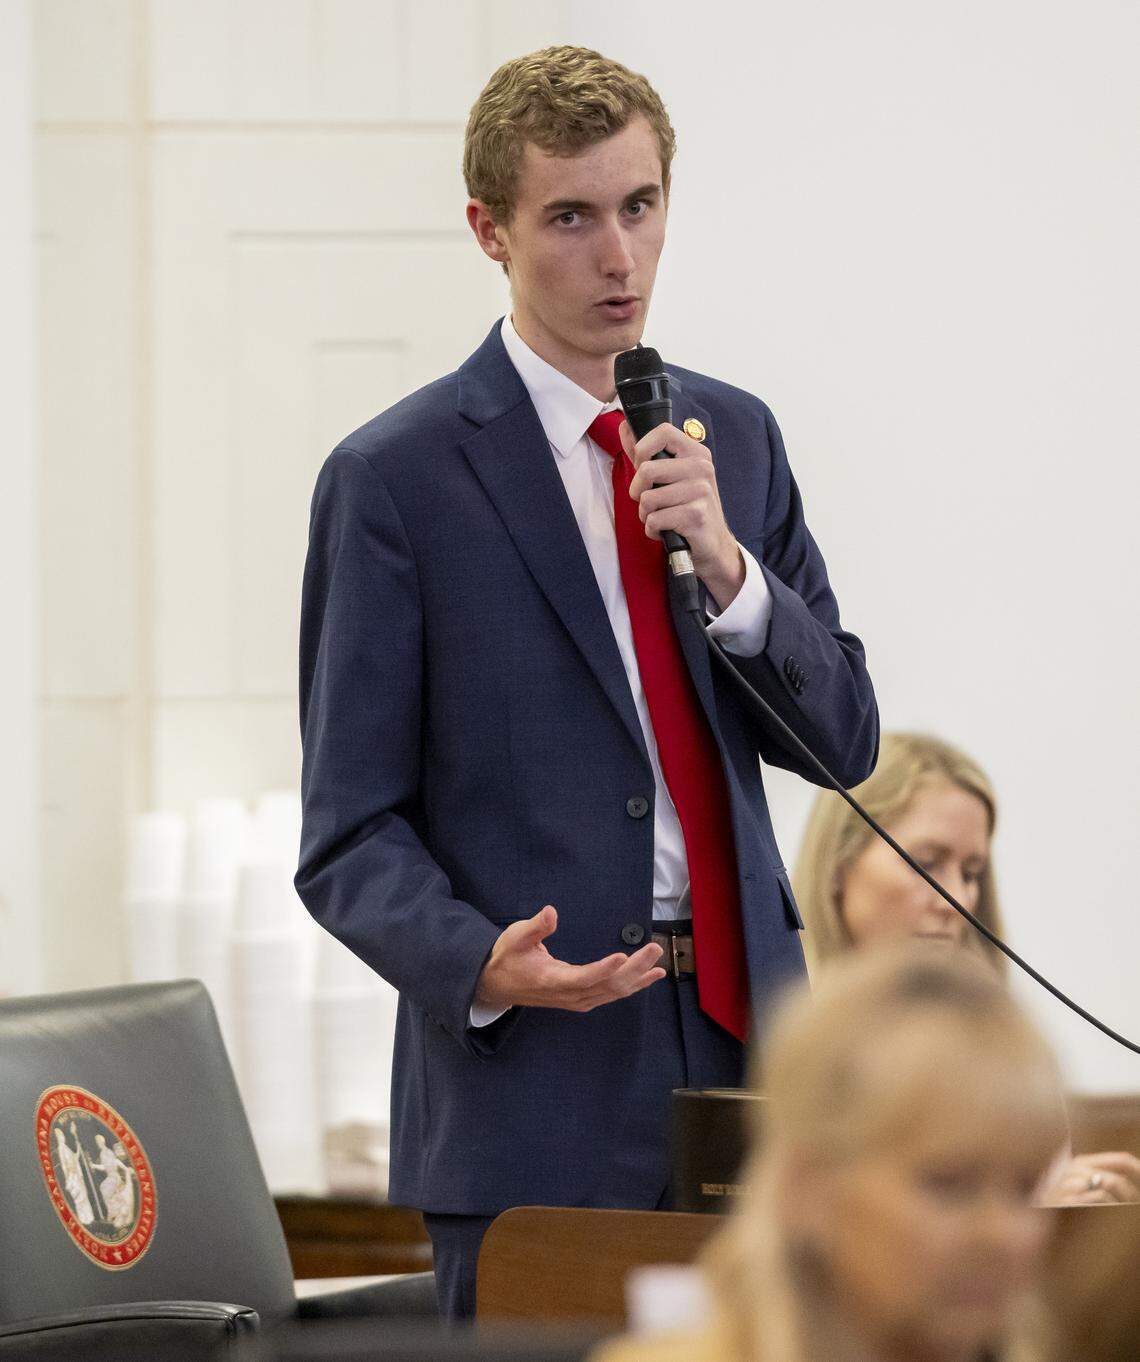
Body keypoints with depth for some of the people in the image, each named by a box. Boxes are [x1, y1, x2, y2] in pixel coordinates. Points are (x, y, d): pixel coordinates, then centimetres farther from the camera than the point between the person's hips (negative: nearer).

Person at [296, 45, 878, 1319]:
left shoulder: (735, 436, 12)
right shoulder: (394, 479, -4)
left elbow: (843, 739, 9)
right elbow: (351, 834, -4)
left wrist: (724, 562, -8)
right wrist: (479, 966, -23)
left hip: (744, 1055, 5)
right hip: (533, 1088, -4)